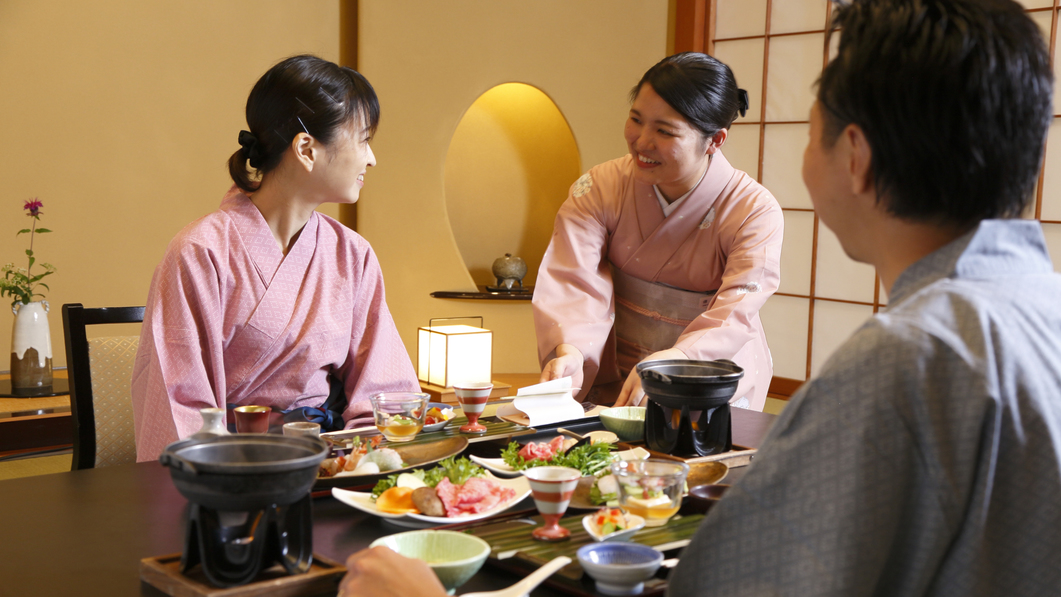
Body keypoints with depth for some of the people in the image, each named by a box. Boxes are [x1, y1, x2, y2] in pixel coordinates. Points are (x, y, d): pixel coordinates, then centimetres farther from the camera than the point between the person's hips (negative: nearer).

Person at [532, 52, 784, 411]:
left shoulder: (755, 213, -11)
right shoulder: (600, 189, -4)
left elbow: (734, 316, -22)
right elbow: (574, 277, -15)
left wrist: (668, 365, -41)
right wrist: (569, 350, -37)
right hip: (612, 382, 2)